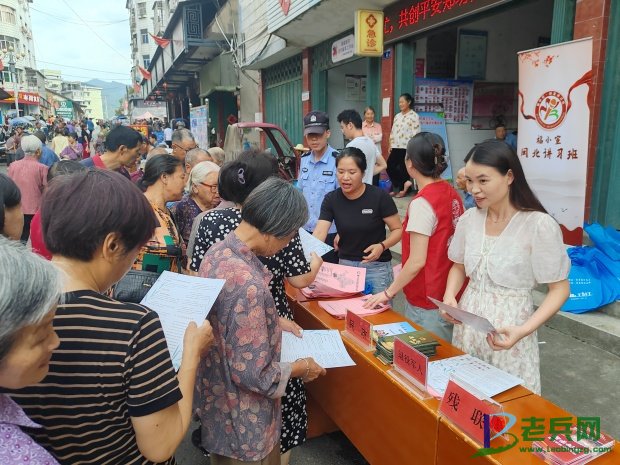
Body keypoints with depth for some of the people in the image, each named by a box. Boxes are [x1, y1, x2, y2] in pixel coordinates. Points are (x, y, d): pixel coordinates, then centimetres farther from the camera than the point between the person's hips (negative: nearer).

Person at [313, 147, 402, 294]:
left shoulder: (379, 197, -13)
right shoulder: (331, 199, -4)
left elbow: (398, 229, -6)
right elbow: (319, 233, -13)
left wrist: (382, 246, -24)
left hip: (376, 267, -3)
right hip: (345, 264, 3)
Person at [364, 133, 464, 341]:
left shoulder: (422, 203, -21)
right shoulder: (451, 193, 3)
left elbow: (417, 261, -21)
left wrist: (388, 293, -10)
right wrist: (403, 266, 16)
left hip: (428, 305, -8)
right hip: (450, 296, 8)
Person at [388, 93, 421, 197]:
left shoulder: (414, 116, -6)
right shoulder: (397, 116, 15)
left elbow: (415, 134, -11)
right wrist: (391, 145, 10)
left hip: (407, 148, -7)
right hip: (396, 147, 7)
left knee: (404, 169, -2)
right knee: (389, 166, -1)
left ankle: (402, 189, 8)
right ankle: (405, 183, 7)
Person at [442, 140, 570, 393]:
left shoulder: (540, 225, -16)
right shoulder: (468, 219, -1)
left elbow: (559, 289, -9)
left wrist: (525, 330, -22)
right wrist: (449, 296, -6)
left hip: (508, 332, -4)